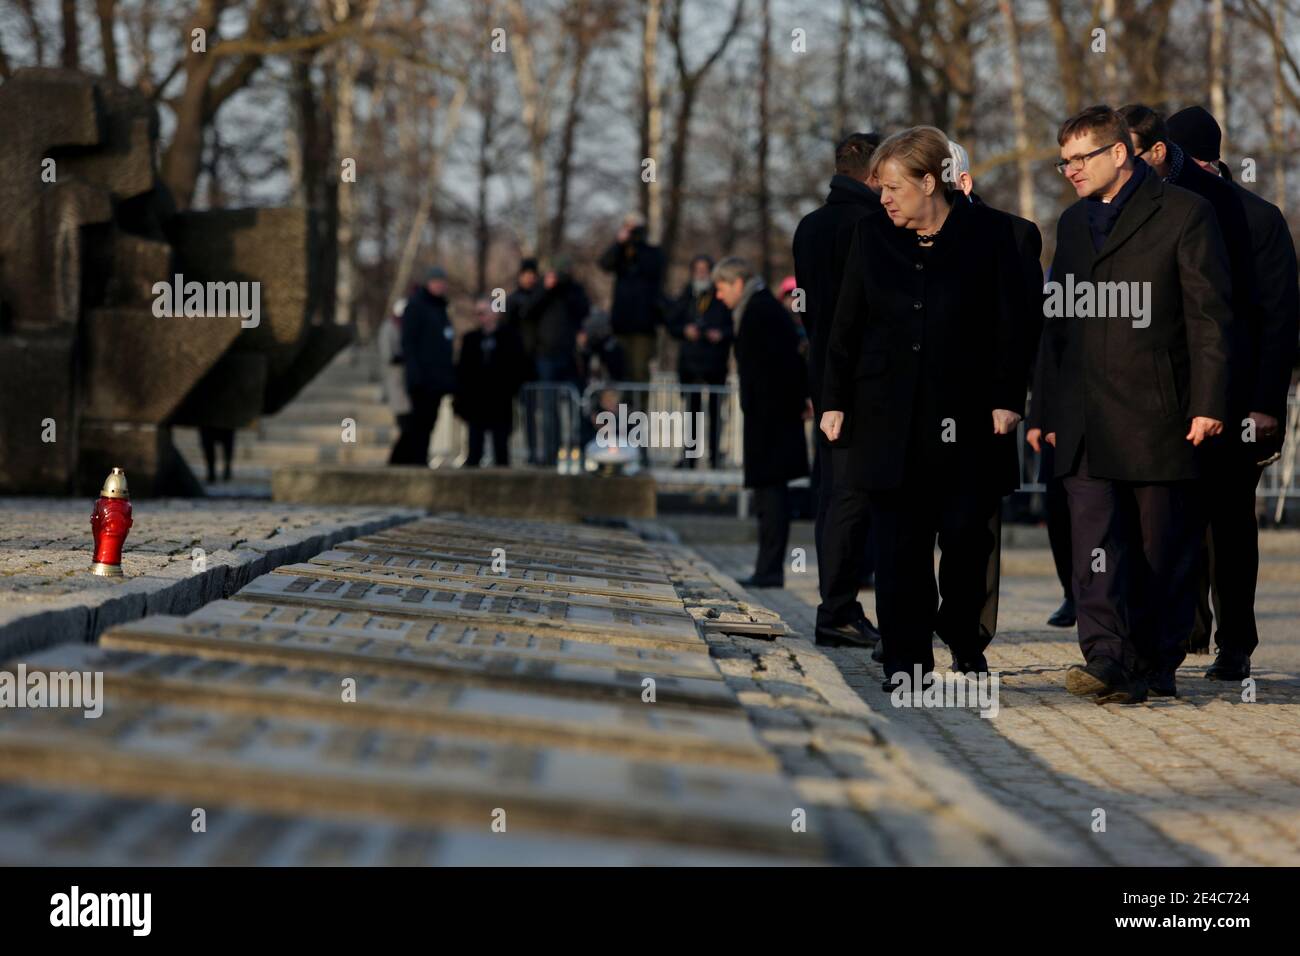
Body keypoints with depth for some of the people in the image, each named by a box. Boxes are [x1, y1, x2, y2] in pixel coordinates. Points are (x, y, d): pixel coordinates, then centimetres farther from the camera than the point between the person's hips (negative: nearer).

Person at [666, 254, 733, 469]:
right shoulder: (686, 298, 11)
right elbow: (672, 326, 14)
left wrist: (722, 334, -16)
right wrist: (684, 330, -5)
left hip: (716, 362, -3)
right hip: (690, 361, 3)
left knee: (715, 410, -2)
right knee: (692, 409, 5)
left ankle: (715, 455, 3)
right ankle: (689, 457, 8)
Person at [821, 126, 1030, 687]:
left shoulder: (988, 234, 0)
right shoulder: (872, 234, 8)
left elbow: (1009, 324, 0)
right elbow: (847, 324, 10)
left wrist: (1007, 399, -5)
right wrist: (835, 402, 6)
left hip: (966, 415, -2)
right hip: (891, 418, 2)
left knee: (966, 535, 1)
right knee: (899, 542, -1)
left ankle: (963, 640, 24)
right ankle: (906, 659, 4)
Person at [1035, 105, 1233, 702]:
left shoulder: (1183, 214, -2)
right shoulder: (1074, 222, 18)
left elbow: (1209, 315, -6)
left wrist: (1208, 404, -12)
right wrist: (1052, 411, 17)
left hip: (1159, 416, -5)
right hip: (1087, 423, 5)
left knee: (1163, 552, 3)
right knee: (1094, 543, -9)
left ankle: (1155, 665, 11)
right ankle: (1107, 660, -16)